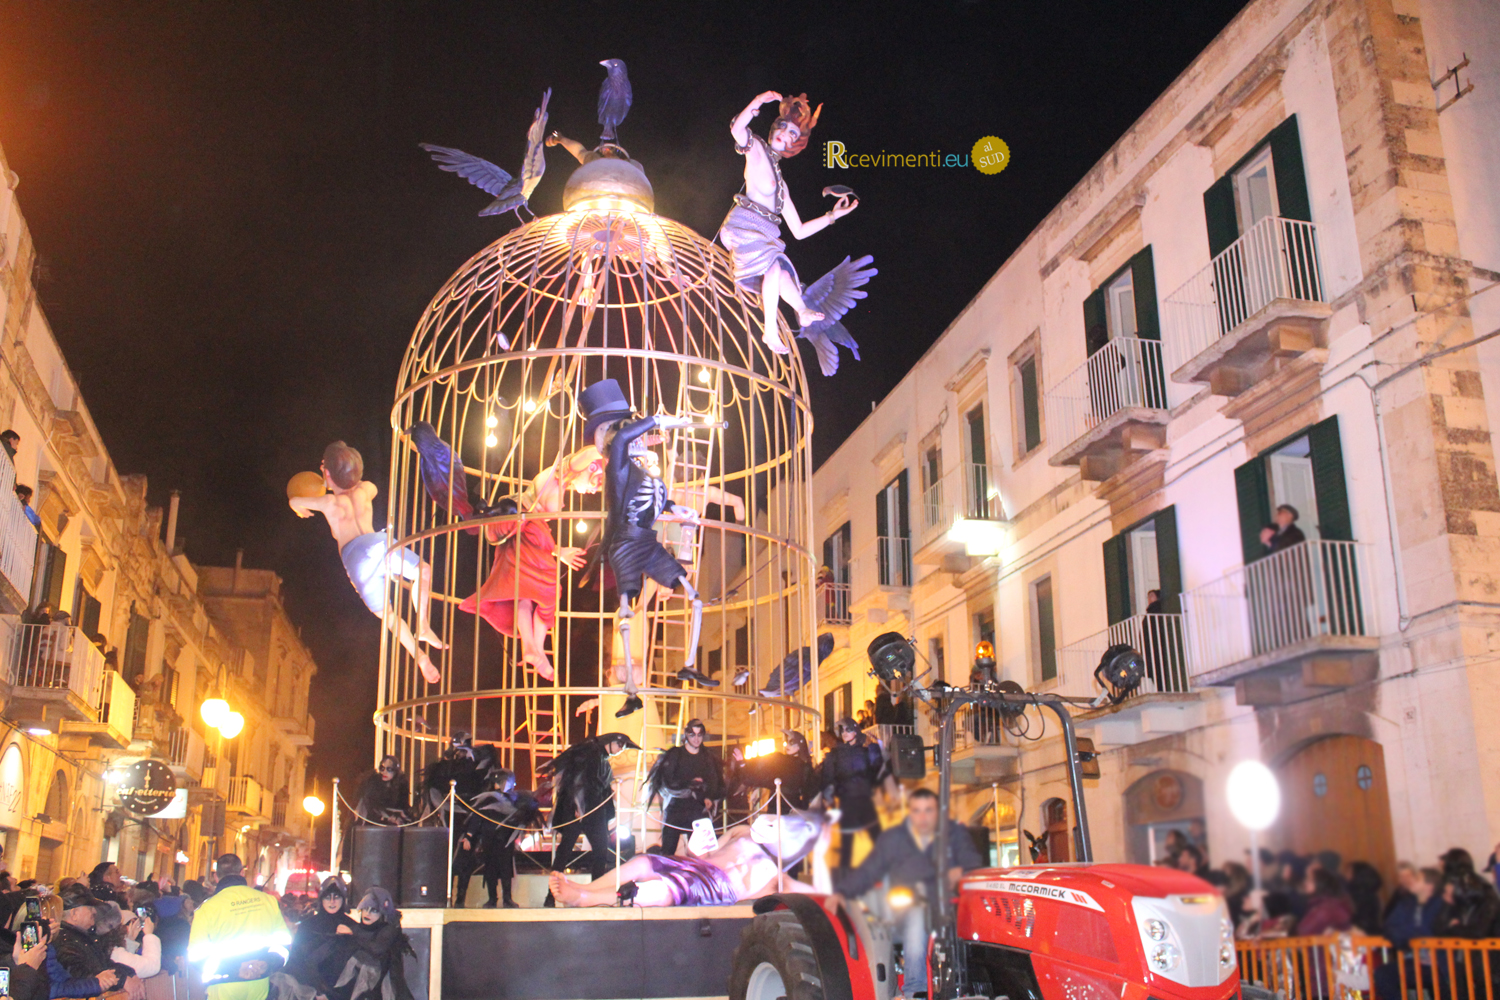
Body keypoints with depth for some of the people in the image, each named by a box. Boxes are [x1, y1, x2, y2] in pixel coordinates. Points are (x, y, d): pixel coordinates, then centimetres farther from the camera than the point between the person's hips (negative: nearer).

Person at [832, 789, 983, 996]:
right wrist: (841, 892, -7)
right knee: (917, 917, -35)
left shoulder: (955, 833, 11)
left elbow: (974, 863, 1)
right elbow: (866, 872, 8)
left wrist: (961, 872, -22)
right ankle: (915, 989, -33)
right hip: (908, 907, 0)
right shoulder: (892, 839, 10)